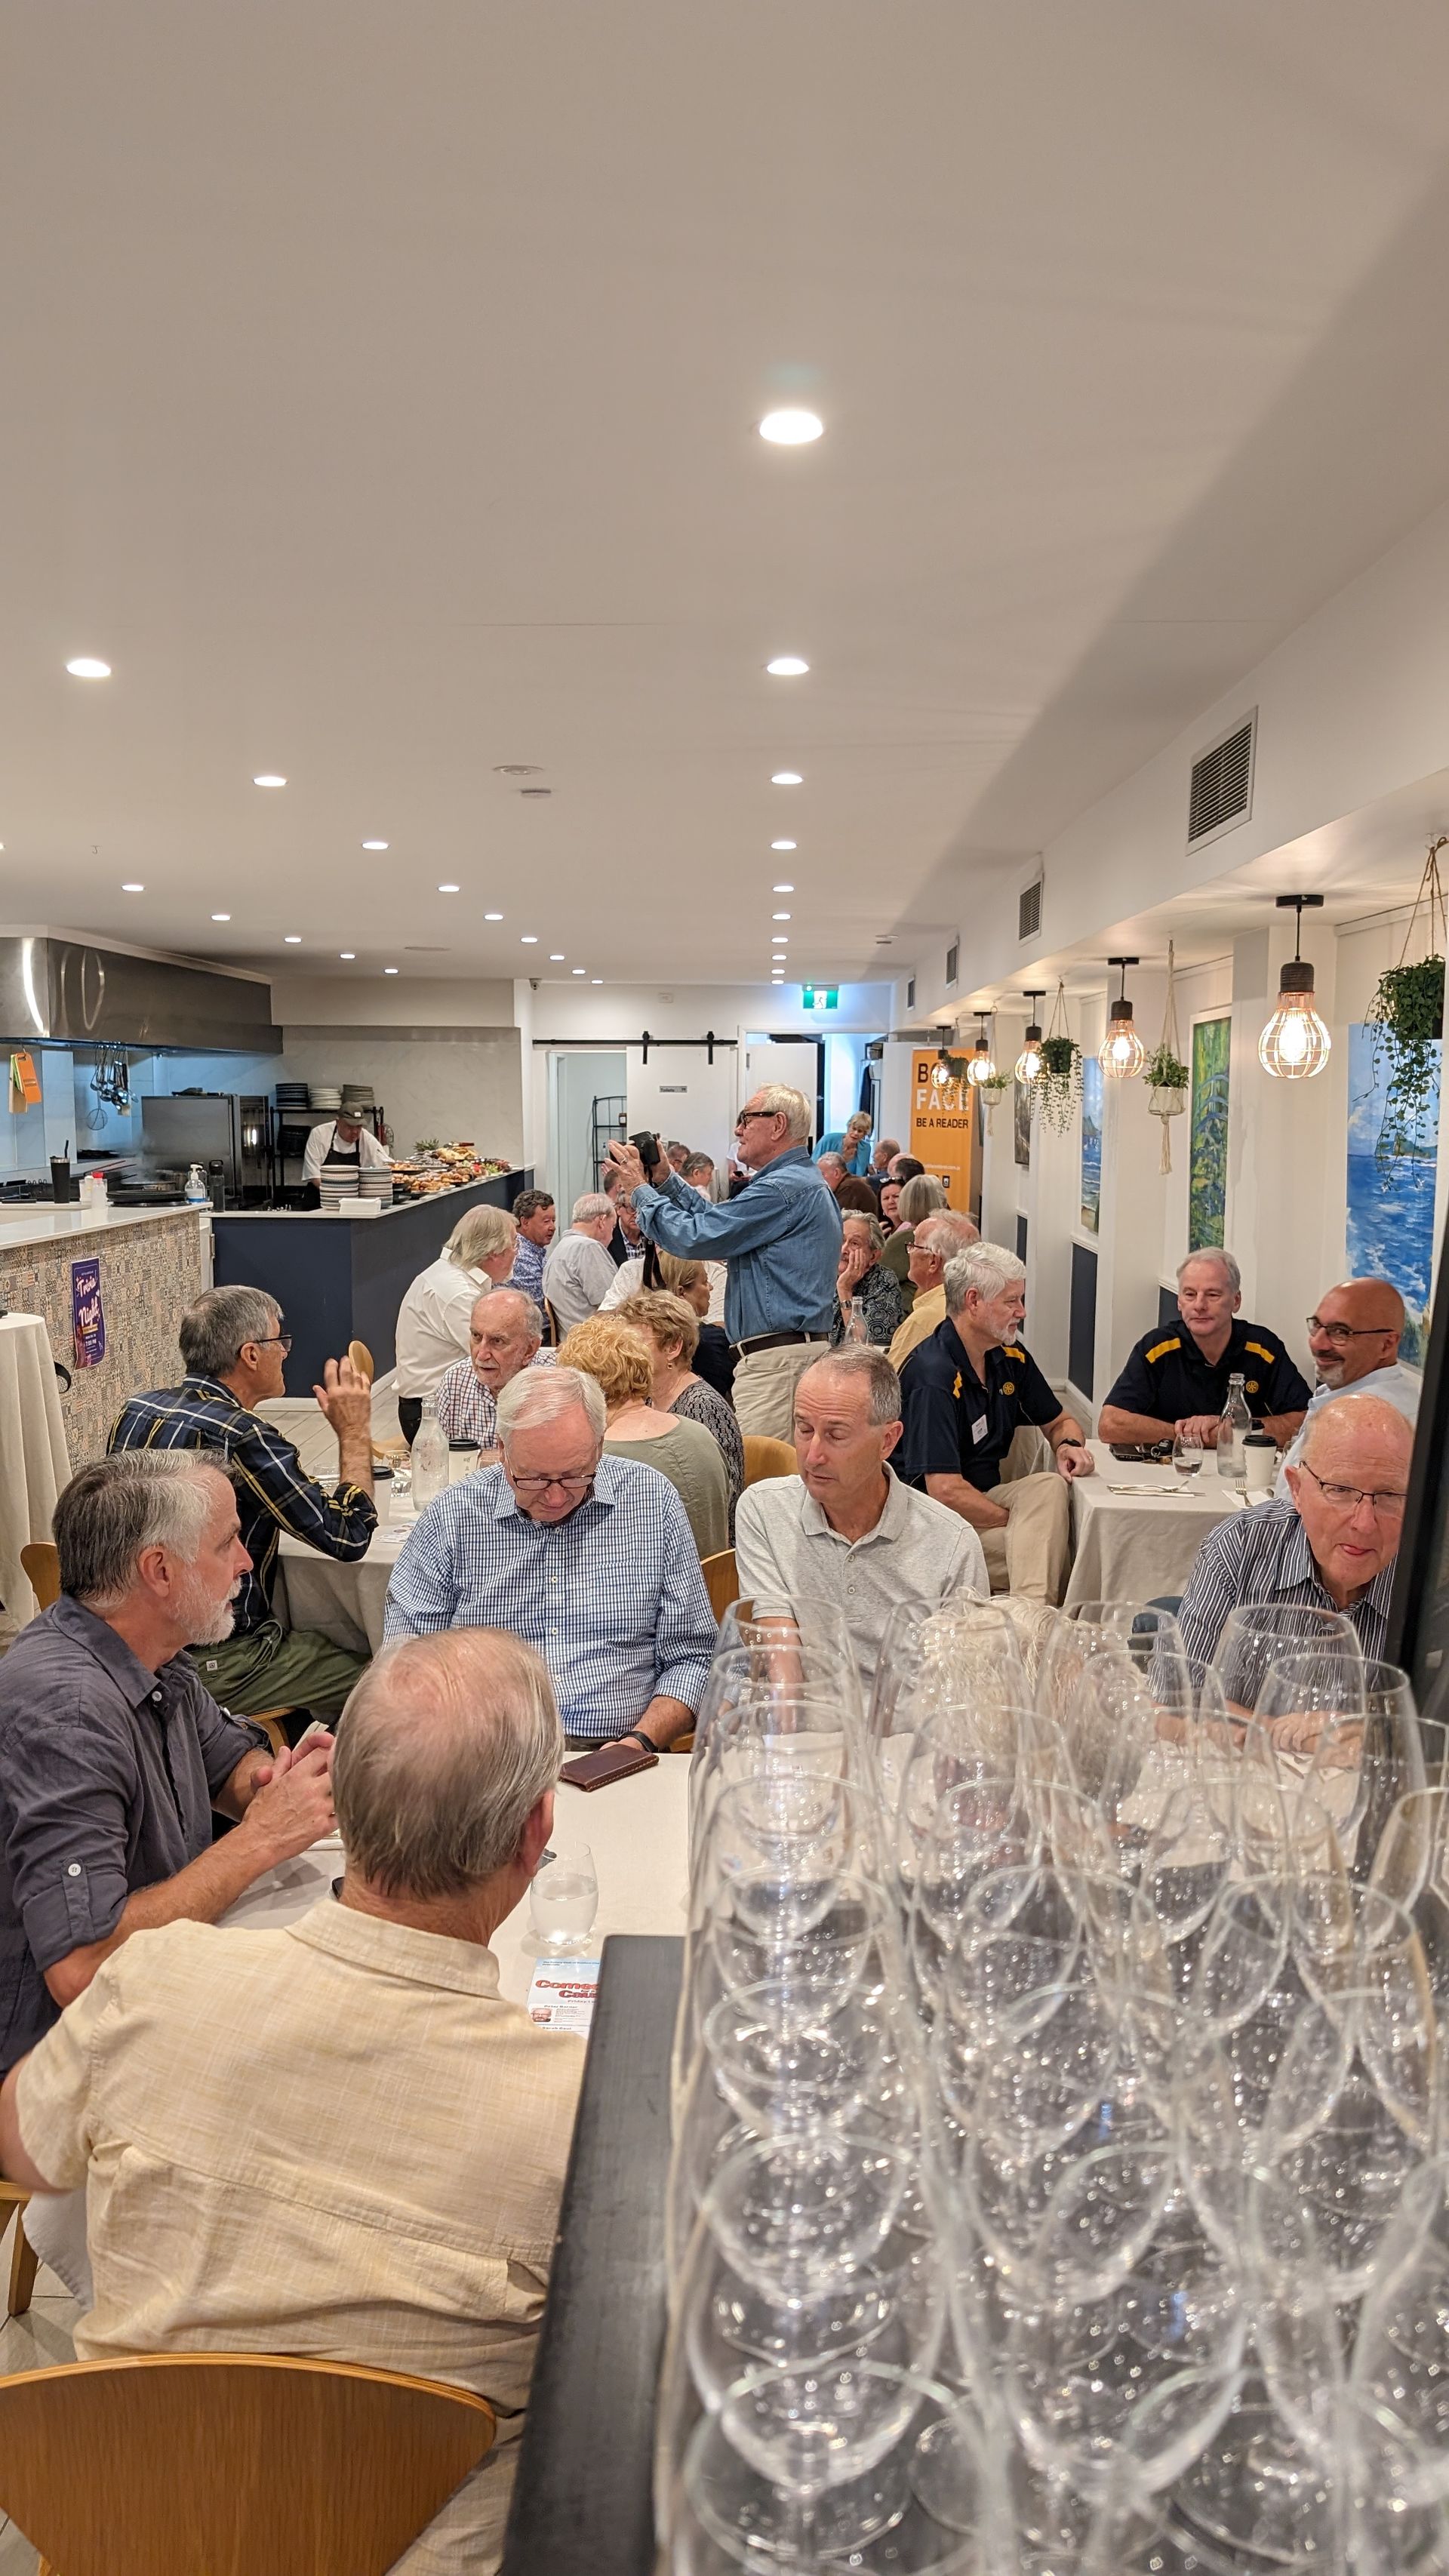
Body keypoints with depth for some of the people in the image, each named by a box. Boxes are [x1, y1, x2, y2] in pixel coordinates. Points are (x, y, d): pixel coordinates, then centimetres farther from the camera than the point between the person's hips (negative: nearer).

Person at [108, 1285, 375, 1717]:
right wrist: (355, 1433, -6)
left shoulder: (135, 1411, 2)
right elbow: (350, 1538, -17)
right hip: (216, 1666, -8)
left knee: (321, 1640, 23)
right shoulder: (245, 1437, -23)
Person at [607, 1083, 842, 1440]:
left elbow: (695, 1237, -15)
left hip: (777, 1356, -11)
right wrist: (665, 1181, 18)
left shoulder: (784, 1188, -15)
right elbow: (718, 1222, 23)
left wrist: (641, 1190, -2)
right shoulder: (802, 1181, 20)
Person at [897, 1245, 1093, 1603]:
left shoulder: (1010, 1357, 6)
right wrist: (1021, 1520, -18)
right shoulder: (933, 1375, -21)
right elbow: (947, 1491, -27)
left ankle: (1033, 1609, -34)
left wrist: (1069, 1444, -3)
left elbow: (1059, 1422, 22)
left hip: (986, 1498, 8)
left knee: (1050, 1486, -24)